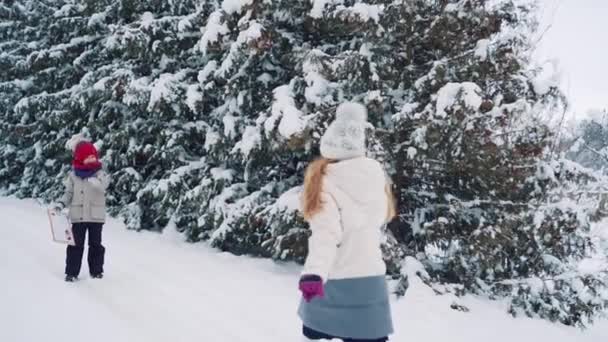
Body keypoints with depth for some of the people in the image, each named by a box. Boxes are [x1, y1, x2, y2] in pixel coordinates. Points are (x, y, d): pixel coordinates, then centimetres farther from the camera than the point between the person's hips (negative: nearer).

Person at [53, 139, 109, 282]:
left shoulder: (99, 174, -4)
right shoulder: (73, 176, 2)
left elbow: (103, 184, -26)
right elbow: (69, 193, 7)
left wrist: (92, 181, -44)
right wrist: (61, 203, -9)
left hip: (96, 216, 0)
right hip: (78, 216, 1)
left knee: (95, 244, 9)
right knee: (76, 245, 2)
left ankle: (96, 270, 21)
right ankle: (71, 272, 9)